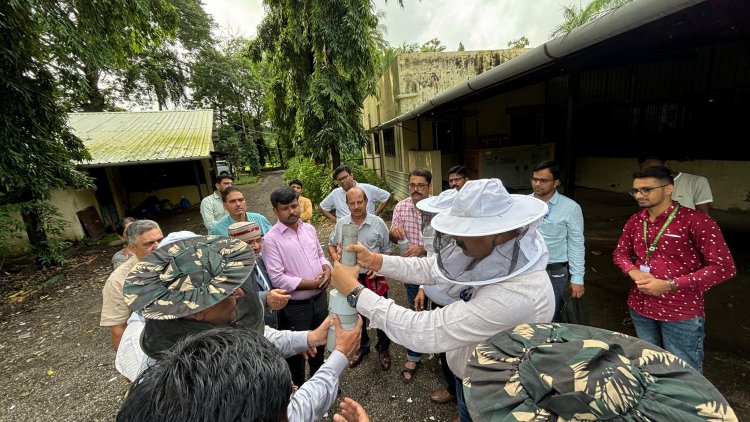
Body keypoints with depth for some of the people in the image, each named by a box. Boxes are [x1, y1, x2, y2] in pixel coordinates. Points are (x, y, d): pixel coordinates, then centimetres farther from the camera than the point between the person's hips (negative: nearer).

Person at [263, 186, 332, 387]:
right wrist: (312, 283, -20)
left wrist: (327, 270, -10)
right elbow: (277, 279, -21)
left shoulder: (309, 229, 1)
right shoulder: (272, 239, -17)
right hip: (295, 306, -6)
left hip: (320, 298, 6)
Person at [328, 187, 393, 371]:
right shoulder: (341, 224, -2)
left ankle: (383, 348, 38)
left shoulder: (378, 223, -9)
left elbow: (387, 250, -1)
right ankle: (362, 346, 45)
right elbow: (331, 244, 11)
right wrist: (335, 256, -9)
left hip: (374, 277, -2)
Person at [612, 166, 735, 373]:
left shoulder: (696, 221, -15)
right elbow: (620, 253, 12)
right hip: (640, 307, 5)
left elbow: (724, 267, -16)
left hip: (681, 314, -5)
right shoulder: (635, 221, 2)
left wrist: (670, 285, -22)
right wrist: (633, 272, -9)